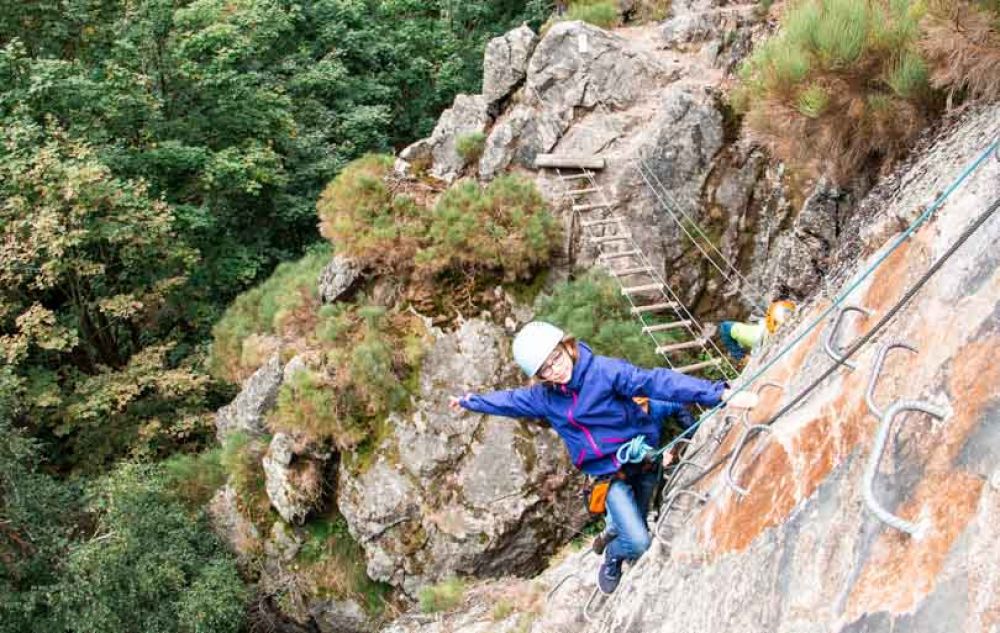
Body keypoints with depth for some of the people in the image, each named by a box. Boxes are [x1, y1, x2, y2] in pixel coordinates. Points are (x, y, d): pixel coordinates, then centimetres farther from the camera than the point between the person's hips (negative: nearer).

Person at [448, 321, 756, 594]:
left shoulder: (603, 370, -21)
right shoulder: (543, 396, -5)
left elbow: (655, 381, -32)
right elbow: (509, 400, 16)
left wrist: (718, 393, -41)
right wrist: (470, 402, 31)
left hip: (643, 457, -1)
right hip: (608, 474, 1)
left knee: (633, 526, 12)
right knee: (638, 542, -12)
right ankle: (613, 556, 21)